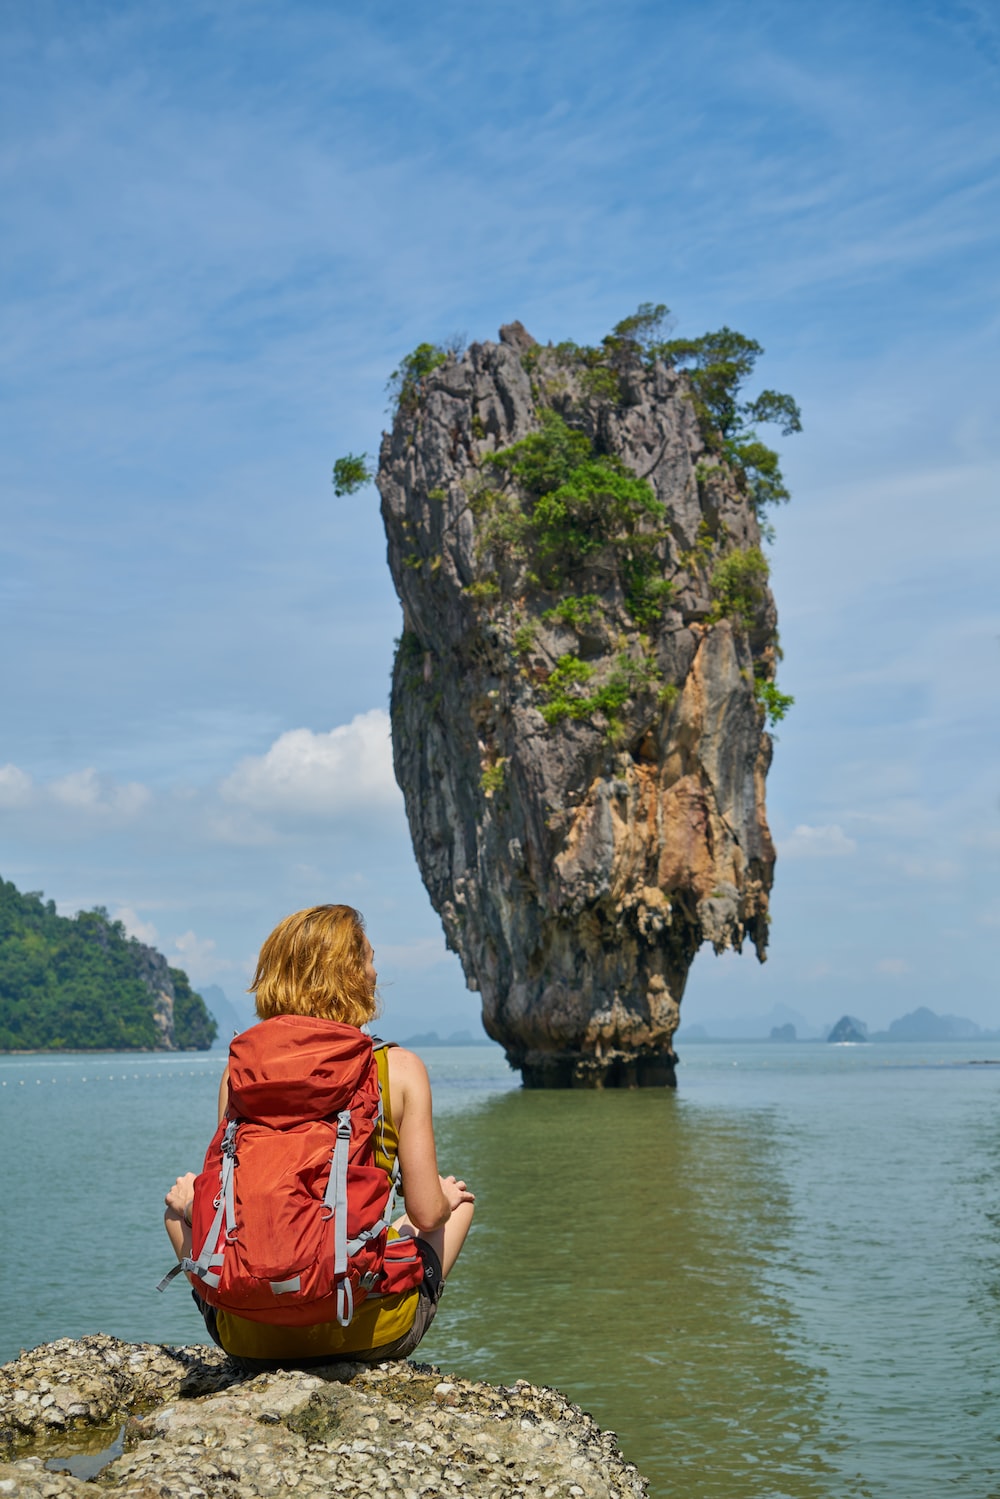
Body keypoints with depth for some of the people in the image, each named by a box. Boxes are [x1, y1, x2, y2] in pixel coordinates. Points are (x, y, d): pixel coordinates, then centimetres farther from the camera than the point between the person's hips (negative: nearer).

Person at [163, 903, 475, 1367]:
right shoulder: (400, 1069, -7)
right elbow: (426, 1214, -6)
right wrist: (447, 1196, 18)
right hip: (369, 1335, -1)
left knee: (183, 1196, 31)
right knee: (458, 1200, 28)